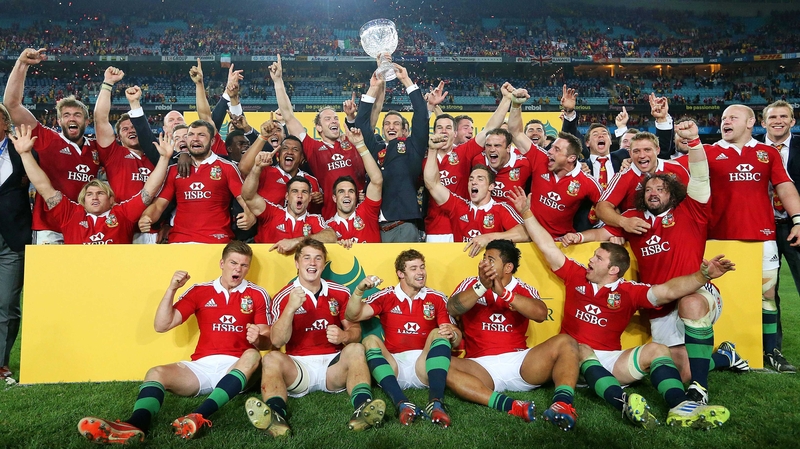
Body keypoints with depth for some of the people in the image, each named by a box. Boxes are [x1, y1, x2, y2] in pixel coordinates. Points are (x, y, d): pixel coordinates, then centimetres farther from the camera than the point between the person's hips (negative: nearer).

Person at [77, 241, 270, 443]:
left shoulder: (257, 295, 5)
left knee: (253, 355, -34)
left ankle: (201, 416, -49)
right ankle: (135, 425, -48)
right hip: (203, 365, 3)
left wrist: (258, 337, -21)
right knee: (156, 373, -19)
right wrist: (172, 289, -6)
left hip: (238, 368, -2)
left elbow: (267, 340, 3)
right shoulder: (200, 291, 9)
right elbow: (162, 326, 5)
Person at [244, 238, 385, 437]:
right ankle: (276, 417, -53)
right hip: (298, 365, -1)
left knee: (356, 349, -26)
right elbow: (277, 341, -11)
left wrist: (344, 336, -17)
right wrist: (290, 308, -25)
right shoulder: (284, 297, 0)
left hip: (333, 364, 1)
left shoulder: (340, 293, 7)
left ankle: (362, 409, -48)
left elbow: (355, 330, 7)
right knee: (271, 358, -29)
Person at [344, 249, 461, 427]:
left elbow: (456, 339, 6)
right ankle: (402, 403, -43)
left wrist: (452, 334, -19)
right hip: (393, 367, 0)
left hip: (424, 368, 0)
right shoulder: (386, 297, 8)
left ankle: (436, 402, -41)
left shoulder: (437, 298, 9)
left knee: (439, 333, -22)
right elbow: (352, 316, -3)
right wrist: (359, 290, -21)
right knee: (370, 340, -23)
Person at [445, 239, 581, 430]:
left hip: (519, 363, 1)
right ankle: (509, 406, -41)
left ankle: (562, 402, -39)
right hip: (482, 367, -1)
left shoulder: (523, 290, 8)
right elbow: (452, 309, -12)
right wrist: (482, 286, -25)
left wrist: (504, 292, -25)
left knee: (565, 342, -17)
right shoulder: (471, 284, 8)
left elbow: (541, 314, -14)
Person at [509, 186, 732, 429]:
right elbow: (547, 247, 8)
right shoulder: (576, 276, 7)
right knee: (581, 348, -35)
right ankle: (624, 403, -55)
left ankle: (682, 408, -42)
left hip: (611, 361, 1)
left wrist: (703, 275, -26)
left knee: (657, 350, -20)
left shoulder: (629, 291, 2)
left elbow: (668, 291, -11)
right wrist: (527, 213, 8)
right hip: (575, 361, 0)